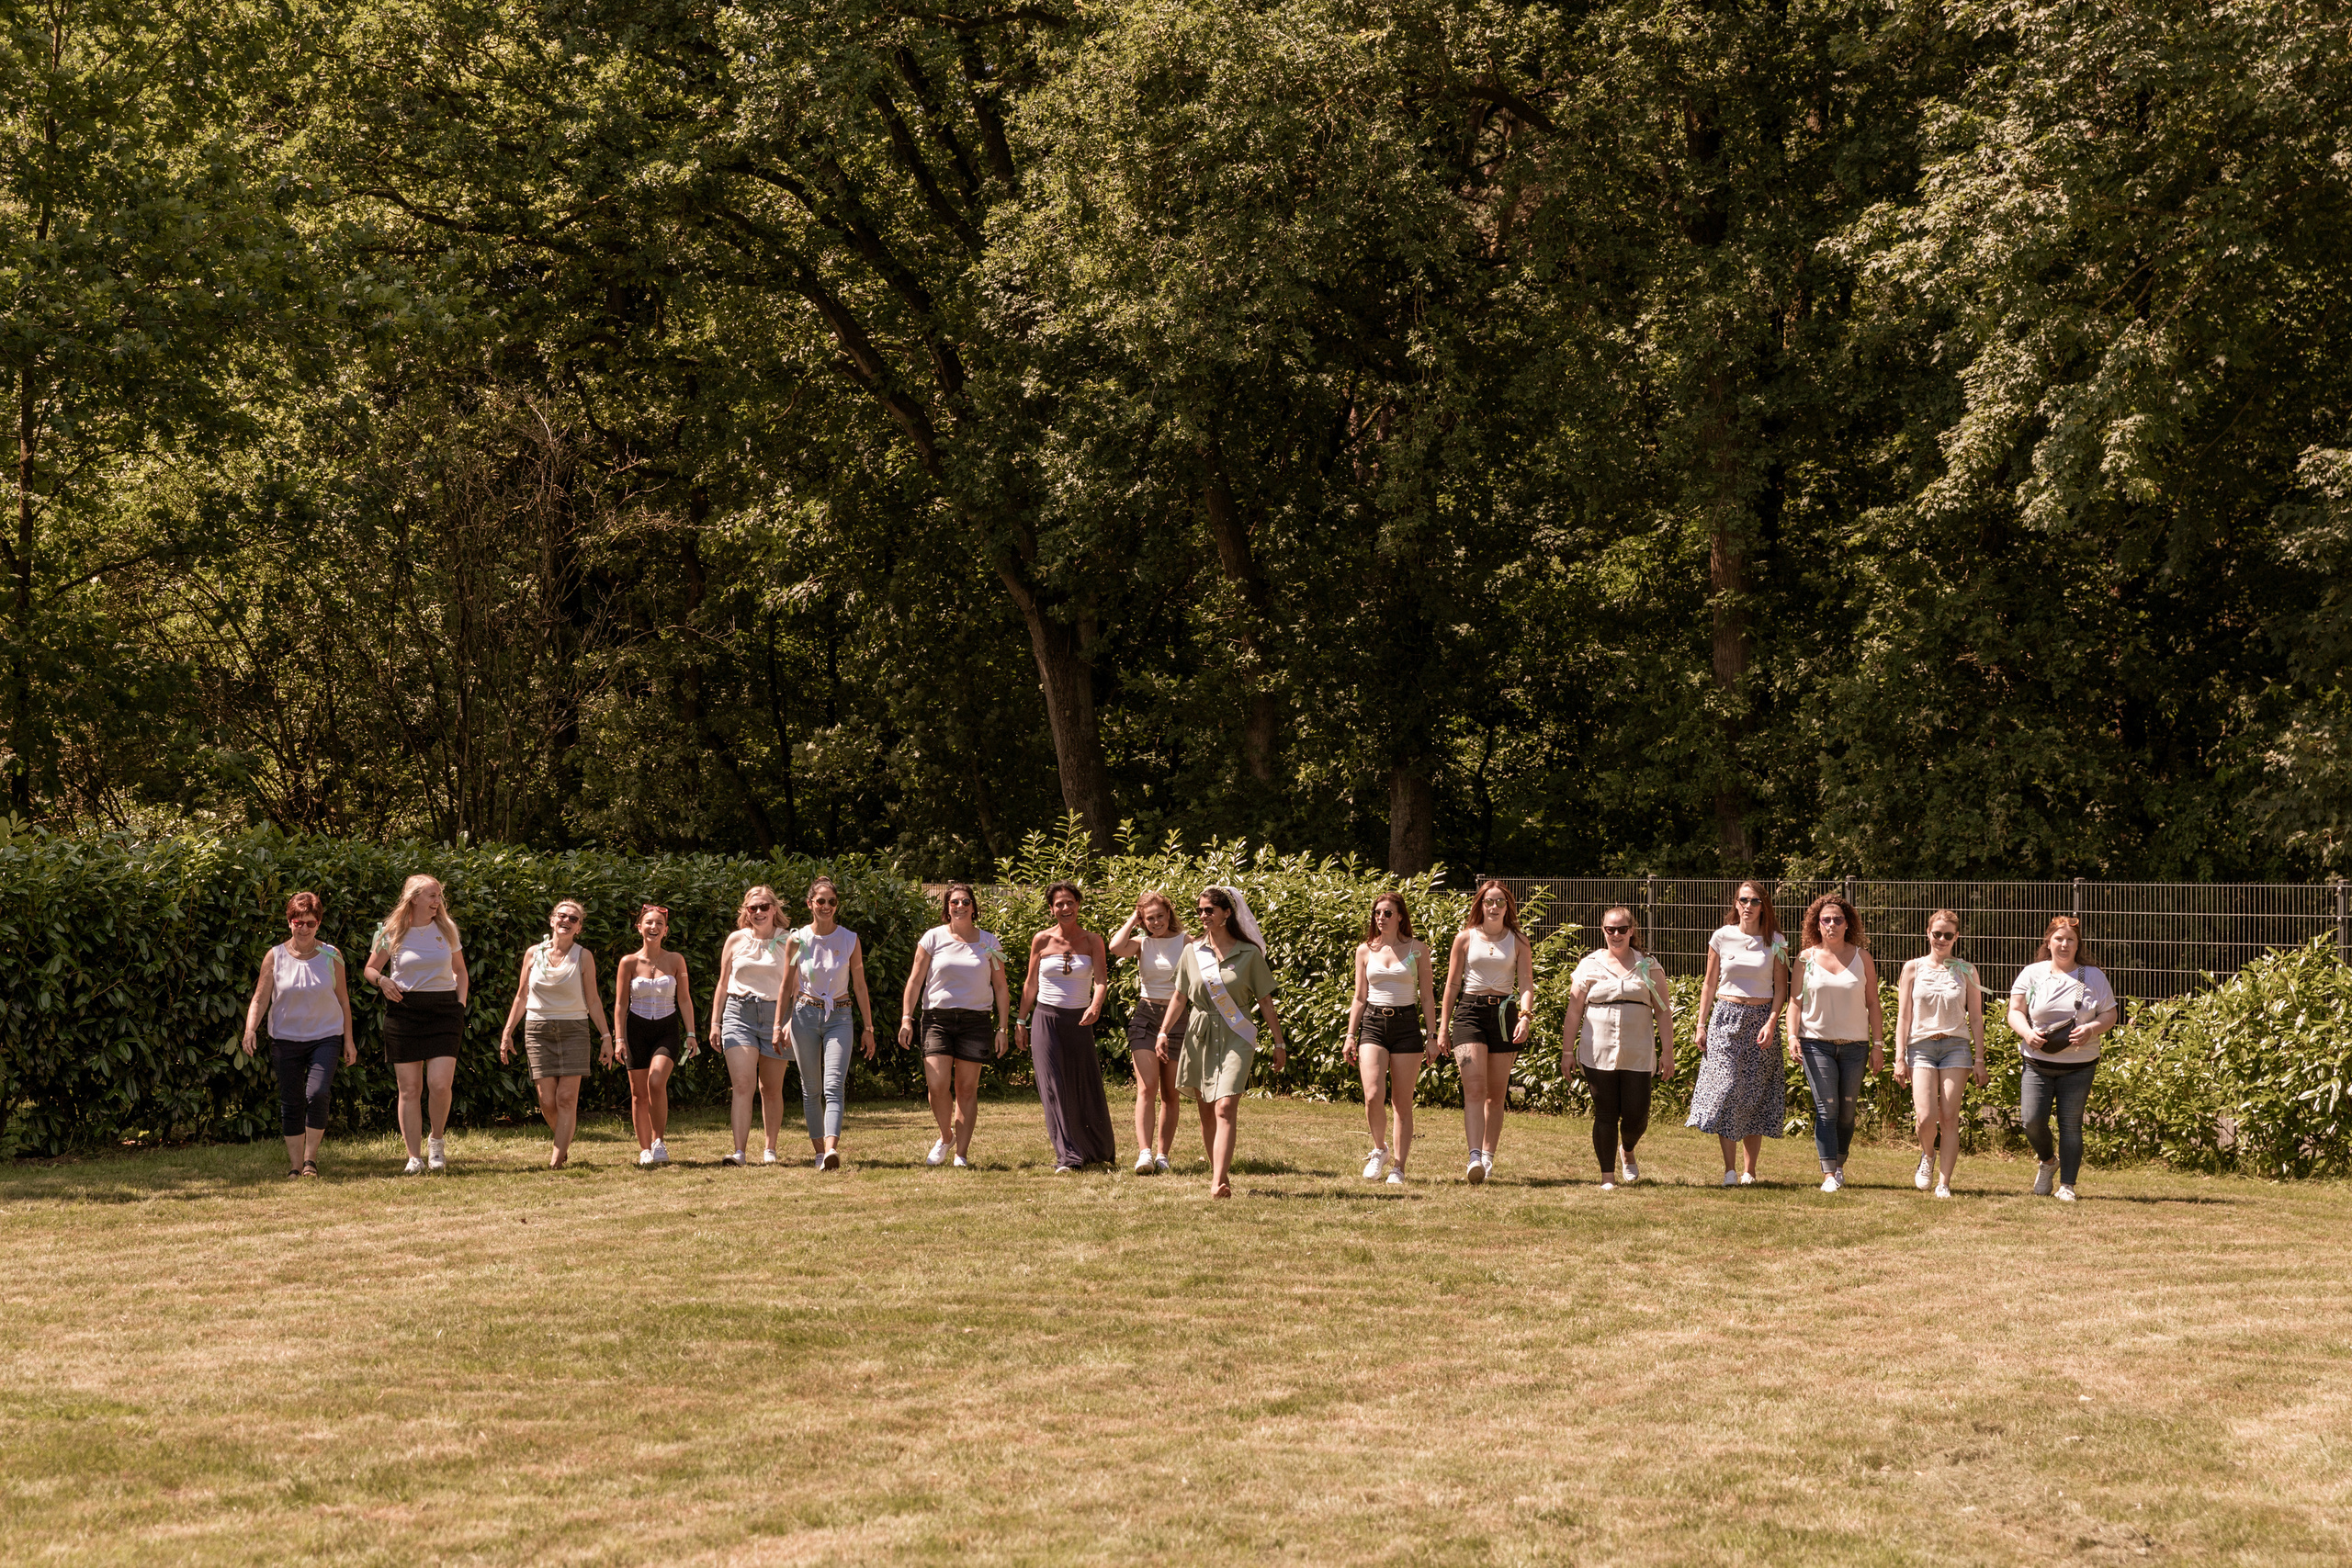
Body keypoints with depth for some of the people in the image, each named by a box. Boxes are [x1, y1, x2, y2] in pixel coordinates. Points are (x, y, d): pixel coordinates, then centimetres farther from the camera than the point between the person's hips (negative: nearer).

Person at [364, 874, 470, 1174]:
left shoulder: (447, 929, 7)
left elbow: (460, 971, 18)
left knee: (440, 1084, -13)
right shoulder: (390, 933, 1)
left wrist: (461, 1005, 5)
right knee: (409, 1089, -1)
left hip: (443, 1012, 1)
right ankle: (413, 1157, 6)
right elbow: (370, 969, 12)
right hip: (404, 1012, -1)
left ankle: (438, 1140, 12)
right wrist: (382, 981, -11)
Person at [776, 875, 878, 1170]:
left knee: (834, 1087, -16)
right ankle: (818, 1151, 11)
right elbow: (787, 986, 9)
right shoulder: (798, 940, 1)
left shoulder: (850, 940, 1)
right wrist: (778, 1025, 7)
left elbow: (859, 985, 6)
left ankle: (832, 1149, -30)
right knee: (811, 1090, 4)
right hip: (805, 1015, 1)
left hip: (839, 1016, -1)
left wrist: (869, 1028, 6)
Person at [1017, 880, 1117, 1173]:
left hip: (1079, 1022, 0)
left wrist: (1095, 1006, -31)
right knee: (1053, 1088, -10)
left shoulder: (1092, 941, 0)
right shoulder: (1041, 940, 2)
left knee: (1086, 1088, 7)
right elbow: (1030, 984, 10)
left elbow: (1101, 980, -11)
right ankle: (1067, 1157, -12)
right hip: (1046, 1019, 0)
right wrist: (1022, 1021, 10)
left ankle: (1100, 1151, 27)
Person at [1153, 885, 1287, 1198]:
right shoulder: (1193, 952, 7)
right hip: (1200, 1036, 4)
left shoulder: (1249, 954, -1)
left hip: (1236, 1038, -4)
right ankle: (1218, 1172, 21)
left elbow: (1265, 1002, 4)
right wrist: (1163, 1032, 6)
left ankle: (1219, 1182, -25)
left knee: (1225, 1107, -17)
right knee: (1207, 1112, 8)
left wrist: (1278, 1043, 5)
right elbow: (1180, 997, 15)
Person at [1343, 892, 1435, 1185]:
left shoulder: (1417, 949, 3)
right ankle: (1379, 1149, 10)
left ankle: (1398, 1167, 10)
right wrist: (1351, 1035, 6)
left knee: (1402, 1102, 1)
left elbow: (1427, 996, 5)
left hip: (1407, 1024, -1)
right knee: (1373, 1096, -16)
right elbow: (1360, 998, 12)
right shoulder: (1365, 950, 8)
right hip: (1372, 1024, 1)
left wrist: (1432, 1034, -1)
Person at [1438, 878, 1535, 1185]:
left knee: (1496, 1094, 7)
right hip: (1469, 1012, -2)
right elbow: (1452, 984, 8)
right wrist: (1443, 1027, 6)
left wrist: (1525, 1016, -18)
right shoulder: (1465, 938, 5)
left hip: (1505, 1013, 2)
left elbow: (1526, 983, 0)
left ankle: (1488, 1156, 20)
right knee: (1474, 1087, -16)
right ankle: (1475, 1159, -25)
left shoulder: (1518, 941, 7)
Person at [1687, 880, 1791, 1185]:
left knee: (1755, 1094, 0)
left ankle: (1750, 1171, 6)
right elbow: (1709, 984, 10)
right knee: (1726, 1088, -12)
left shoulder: (1775, 942, 4)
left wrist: (1772, 1023, -10)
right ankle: (1729, 1169, -6)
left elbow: (1781, 987, 3)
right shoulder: (1722, 937, 5)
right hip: (1726, 1017, 0)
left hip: (1761, 1019, 0)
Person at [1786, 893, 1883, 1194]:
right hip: (1816, 1042, -1)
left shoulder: (1862, 958, 5)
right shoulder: (1806, 958, 3)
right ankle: (1829, 1175, -12)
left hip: (1854, 1044, 1)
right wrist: (1792, 1036, -7)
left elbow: (1873, 1003, 7)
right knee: (1826, 1109, -10)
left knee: (1847, 1110, 5)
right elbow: (1795, 1000, 5)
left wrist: (1878, 1044, 3)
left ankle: (1839, 1165, 22)